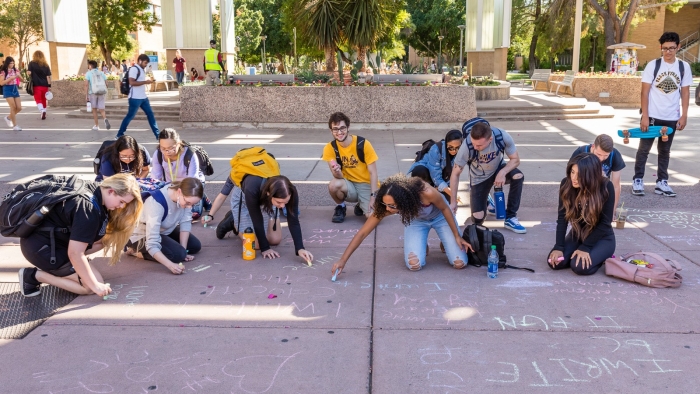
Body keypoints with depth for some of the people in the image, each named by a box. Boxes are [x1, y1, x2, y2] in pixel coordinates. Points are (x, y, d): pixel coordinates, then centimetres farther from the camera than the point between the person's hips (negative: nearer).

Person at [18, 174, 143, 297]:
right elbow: (75, 253, -28)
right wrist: (95, 285, -22)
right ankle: (35, 275, -2)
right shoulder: (89, 209, -29)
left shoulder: (95, 189, -2)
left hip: (53, 238, 10)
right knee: (91, 286, -10)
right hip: (41, 247, -10)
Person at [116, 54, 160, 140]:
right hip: (135, 98, -9)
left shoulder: (141, 69, 16)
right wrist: (145, 82, -21)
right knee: (130, 116, -3)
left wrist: (147, 81, 13)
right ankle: (119, 135, 7)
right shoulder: (134, 69, -13)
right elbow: (132, 82, -22)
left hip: (143, 97, 9)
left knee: (150, 114, 8)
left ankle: (158, 135, 12)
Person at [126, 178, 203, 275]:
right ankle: (137, 251, -5)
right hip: (143, 235, -7)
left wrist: (183, 249, -20)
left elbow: (186, 222, -14)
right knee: (178, 254, -25)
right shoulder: (156, 203, -40)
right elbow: (152, 244, -42)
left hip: (164, 231, 7)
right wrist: (171, 265, -51)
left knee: (196, 246, 3)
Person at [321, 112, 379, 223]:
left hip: (367, 186, -1)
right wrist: (337, 172, -39)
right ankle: (341, 207, 1)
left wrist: (373, 196, -18)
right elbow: (339, 177, -14)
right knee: (333, 185, -34)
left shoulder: (363, 144, -16)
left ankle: (361, 206, 12)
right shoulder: (330, 148, -9)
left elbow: (373, 172, -10)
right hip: (349, 185, 1)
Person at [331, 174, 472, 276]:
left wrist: (457, 236, -12)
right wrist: (343, 260, -34)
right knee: (414, 265, -20)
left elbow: (445, 208, -20)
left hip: (439, 217, -1)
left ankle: (445, 242, 24)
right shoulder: (384, 207, -35)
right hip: (415, 220, 1)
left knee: (460, 263, -9)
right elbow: (362, 233, -28)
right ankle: (422, 245, 14)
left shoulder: (427, 193, -43)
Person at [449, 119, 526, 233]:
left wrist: (502, 172, -35)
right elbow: (455, 174, -22)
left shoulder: (502, 136, -31)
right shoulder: (467, 146, -34)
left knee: (518, 176, -32)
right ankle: (485, 199, 27)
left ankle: (510, 218, -15)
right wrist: (453, 201, -22)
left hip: (498, 169, 1)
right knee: (477, 219, -9)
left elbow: (515, 159, -16)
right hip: (479, 178, -1)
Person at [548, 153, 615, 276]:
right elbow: (562, 218, -13)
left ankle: (603, 256, 6)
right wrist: (559, 247, -21)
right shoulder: (566, 184, -16)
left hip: (602, 237, -3)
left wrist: (585, 248, -23)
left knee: (580, 267, -26)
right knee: (555, 262, -17)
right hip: (577, 235, 3)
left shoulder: (606, 187, -24)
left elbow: (605, 223, -20)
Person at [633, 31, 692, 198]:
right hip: (652, 116, -2)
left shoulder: (684, 67, 2)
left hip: (672, 118, 3)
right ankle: (638, 181, 10)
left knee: (665, 151, 11)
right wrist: (645, 116, -13)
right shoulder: (653, 65, -6)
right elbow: (645, 92, -7)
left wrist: (684, 116, -2)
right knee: (644, 148, 3)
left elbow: (685, 93, 6)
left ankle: (662, 183, 18)